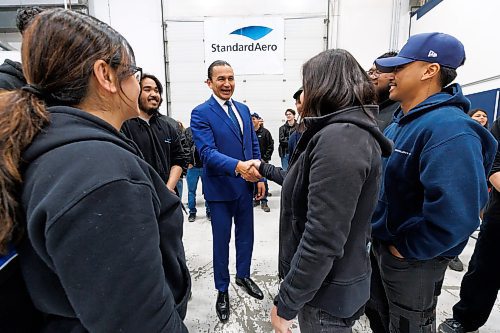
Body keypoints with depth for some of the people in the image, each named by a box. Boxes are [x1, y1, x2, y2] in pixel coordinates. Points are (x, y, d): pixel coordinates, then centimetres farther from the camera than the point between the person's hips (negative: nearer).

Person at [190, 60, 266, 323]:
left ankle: (243, 276, 43)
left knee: (246, 234, 19)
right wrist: (238, 166, -37)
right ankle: (222, 289, 33)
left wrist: (259, 177, 6)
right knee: (221, 240, 11)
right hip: (220, 188, -5)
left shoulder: (243, 109, 8)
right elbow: (207, 152, -22)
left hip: (245, 186, 6)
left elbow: (254, 145, 11)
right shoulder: (201, 113, -11)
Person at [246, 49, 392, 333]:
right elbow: (308, 185, 15)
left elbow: (322, 241, -29)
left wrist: (285, 303, -18)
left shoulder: (339, 138, -27)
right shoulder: (353, 131, 6)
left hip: (328, 292, -8)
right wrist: (265, 169, 23)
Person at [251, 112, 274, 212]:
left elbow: (271, 146, -2)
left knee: (263, 181, -4)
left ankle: (263, 202, 7)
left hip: (262, 161, -3)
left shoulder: (265, 132, -2)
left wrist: (265, 158, -7)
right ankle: (257, 199, 26)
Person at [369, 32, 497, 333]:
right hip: (382, 245, 8)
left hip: (413, 260, -8)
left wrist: (406, 249, -22)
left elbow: (456, 215, -36)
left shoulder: (449, 130, -28)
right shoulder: (400, 122, 3)